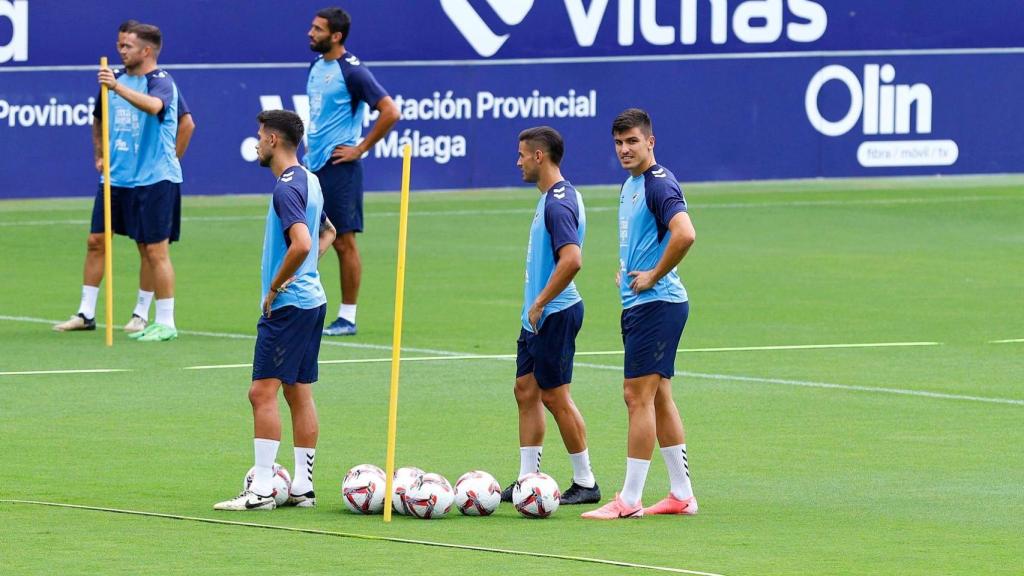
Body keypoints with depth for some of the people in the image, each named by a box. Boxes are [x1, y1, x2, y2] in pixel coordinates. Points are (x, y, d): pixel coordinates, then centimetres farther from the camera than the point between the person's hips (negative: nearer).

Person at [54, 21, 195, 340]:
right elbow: (99, 120, 25)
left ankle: (141, 314, 11)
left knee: (147, 247, 2)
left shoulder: (159, 82, -9)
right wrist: (99, 155, 16)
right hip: (112, 178, 6)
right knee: (95, 241, 4)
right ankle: (86, 313, 9)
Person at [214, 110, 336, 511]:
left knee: (263, 392, -9)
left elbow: (301, 243, -30)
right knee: (299, 393, 11)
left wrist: (275, 287, -18)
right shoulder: (310, 181, 14)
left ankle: (261, 490, -12)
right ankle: (303, 486, 13)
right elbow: (327, 233, 31)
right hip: (312, 300, 10)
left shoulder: (287, 187, -17)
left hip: (286, 304, -10)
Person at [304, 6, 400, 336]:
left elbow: (389, 112, -18)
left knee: (344, 242, -2)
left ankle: (347, 318, 4)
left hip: (338, 169, -8)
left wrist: (360, 149, -15)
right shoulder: (317, 67, 12)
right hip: (313, 166, 8)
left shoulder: (351, 71, -13)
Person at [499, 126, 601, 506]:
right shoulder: (552, 197, 12)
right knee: (526, 391, 11)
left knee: (555, 396, -4)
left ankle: (585, 483, 4)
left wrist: (540, 303, -23)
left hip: (554, 315, -10)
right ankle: (528, 479, 16)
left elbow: (572, 260, -31)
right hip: (537, 317, 10)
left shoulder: (559, 203, -19)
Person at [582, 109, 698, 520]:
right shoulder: (629, 185, 15)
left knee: (638, 396, -9)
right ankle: (681, 495, 17)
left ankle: (629, 501, -8)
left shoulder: (659, 184, -15)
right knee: (658, 397, 12)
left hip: (656, 303, -10)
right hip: (636, 303, 10)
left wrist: (653, 276, -21)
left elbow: (684, 235, -31)